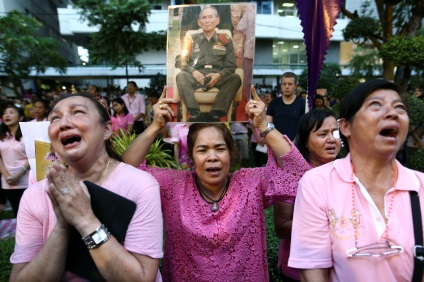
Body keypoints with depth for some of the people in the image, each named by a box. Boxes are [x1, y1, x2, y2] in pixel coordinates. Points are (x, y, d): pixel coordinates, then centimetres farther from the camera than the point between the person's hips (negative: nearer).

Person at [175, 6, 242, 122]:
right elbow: (180, 61, 11)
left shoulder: (225, 41, 18)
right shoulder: (191, 39, 19)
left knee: (235, 78, -30)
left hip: (218, 77, 0)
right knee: (181, 76, -30)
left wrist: (219, 75, -12)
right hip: (196, 76, 0)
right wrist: (193, 71, -10)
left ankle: (215, 114, -40)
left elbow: (231, 66, 11)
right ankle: (195, 113, -42)